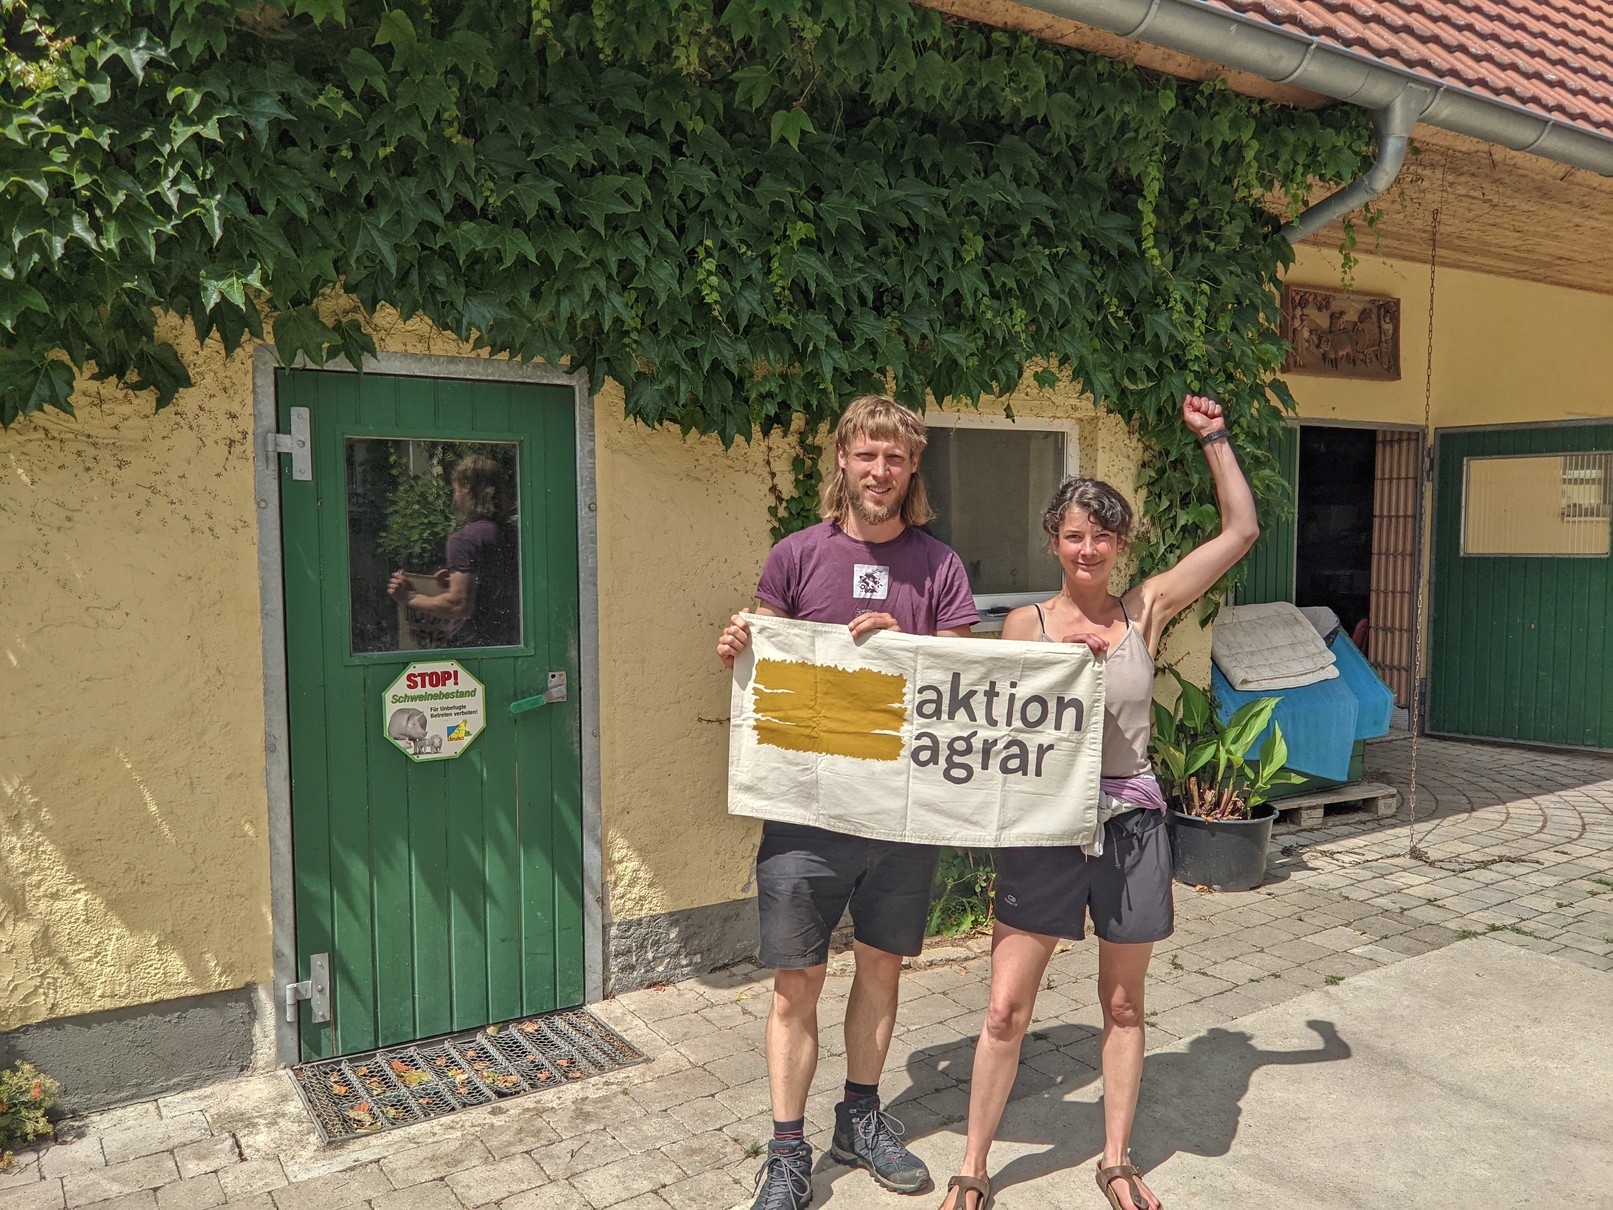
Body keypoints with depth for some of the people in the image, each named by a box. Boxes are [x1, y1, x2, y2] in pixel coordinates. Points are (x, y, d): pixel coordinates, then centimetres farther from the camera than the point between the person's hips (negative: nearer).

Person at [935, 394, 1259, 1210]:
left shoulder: (1146, 609, 0)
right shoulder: (1027, 623, -2)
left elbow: (1241, 530, 1)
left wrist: (1214, 436, 0)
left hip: (1130, 825, 2)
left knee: (1123, 1003, 16)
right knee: (1006, 1007, 1)